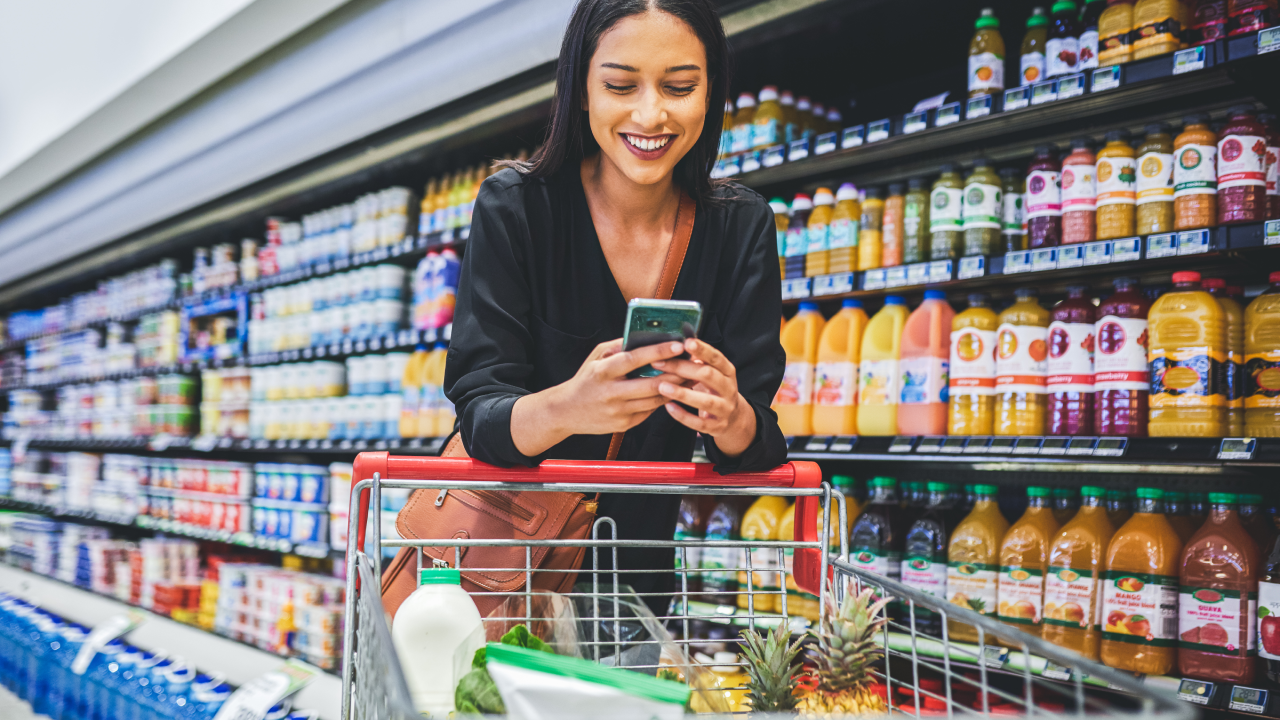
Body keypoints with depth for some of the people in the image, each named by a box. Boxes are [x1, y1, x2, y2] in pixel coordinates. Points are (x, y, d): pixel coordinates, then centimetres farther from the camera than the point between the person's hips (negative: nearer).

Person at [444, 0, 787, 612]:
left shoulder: (742, 226, -9)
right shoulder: (514, 206, -15)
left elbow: (759, 442, -13)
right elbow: (479, 414, -20)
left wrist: (731, 419, -36)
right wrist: (563, 409, -42)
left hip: (639, 558, 2)